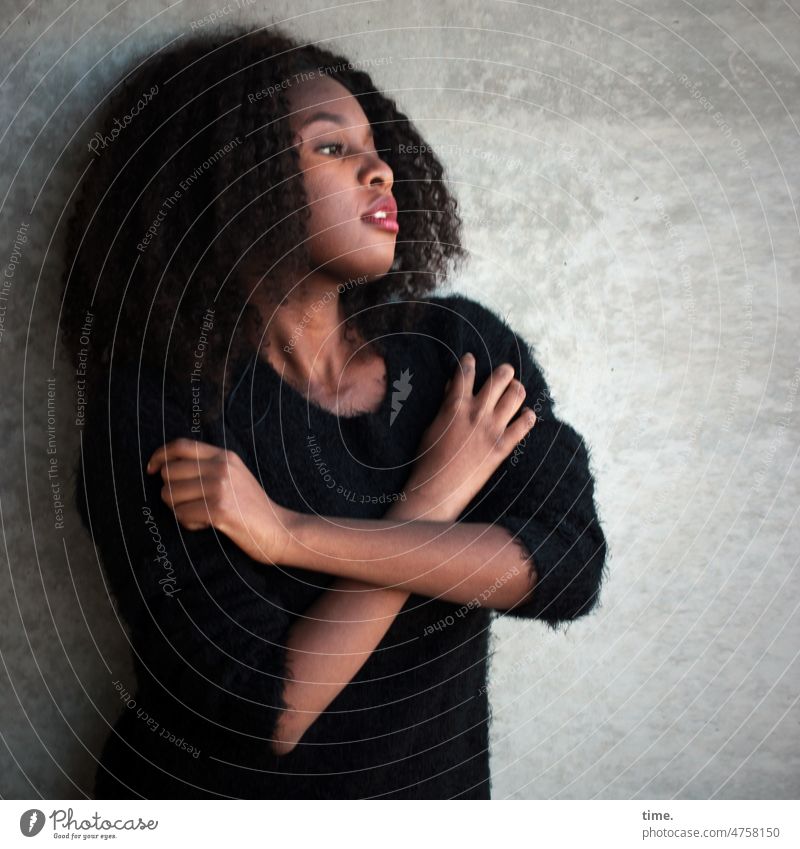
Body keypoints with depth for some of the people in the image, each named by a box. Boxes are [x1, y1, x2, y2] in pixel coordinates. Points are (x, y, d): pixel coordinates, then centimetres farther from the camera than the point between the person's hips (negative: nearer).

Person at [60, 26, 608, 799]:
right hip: (224, 792, -3)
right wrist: (432, 496, -24)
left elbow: (569, 566, -22)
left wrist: (289, 534, -29)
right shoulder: (153, 412, -22)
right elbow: (254, 714, -25)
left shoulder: (464, 345, -12)